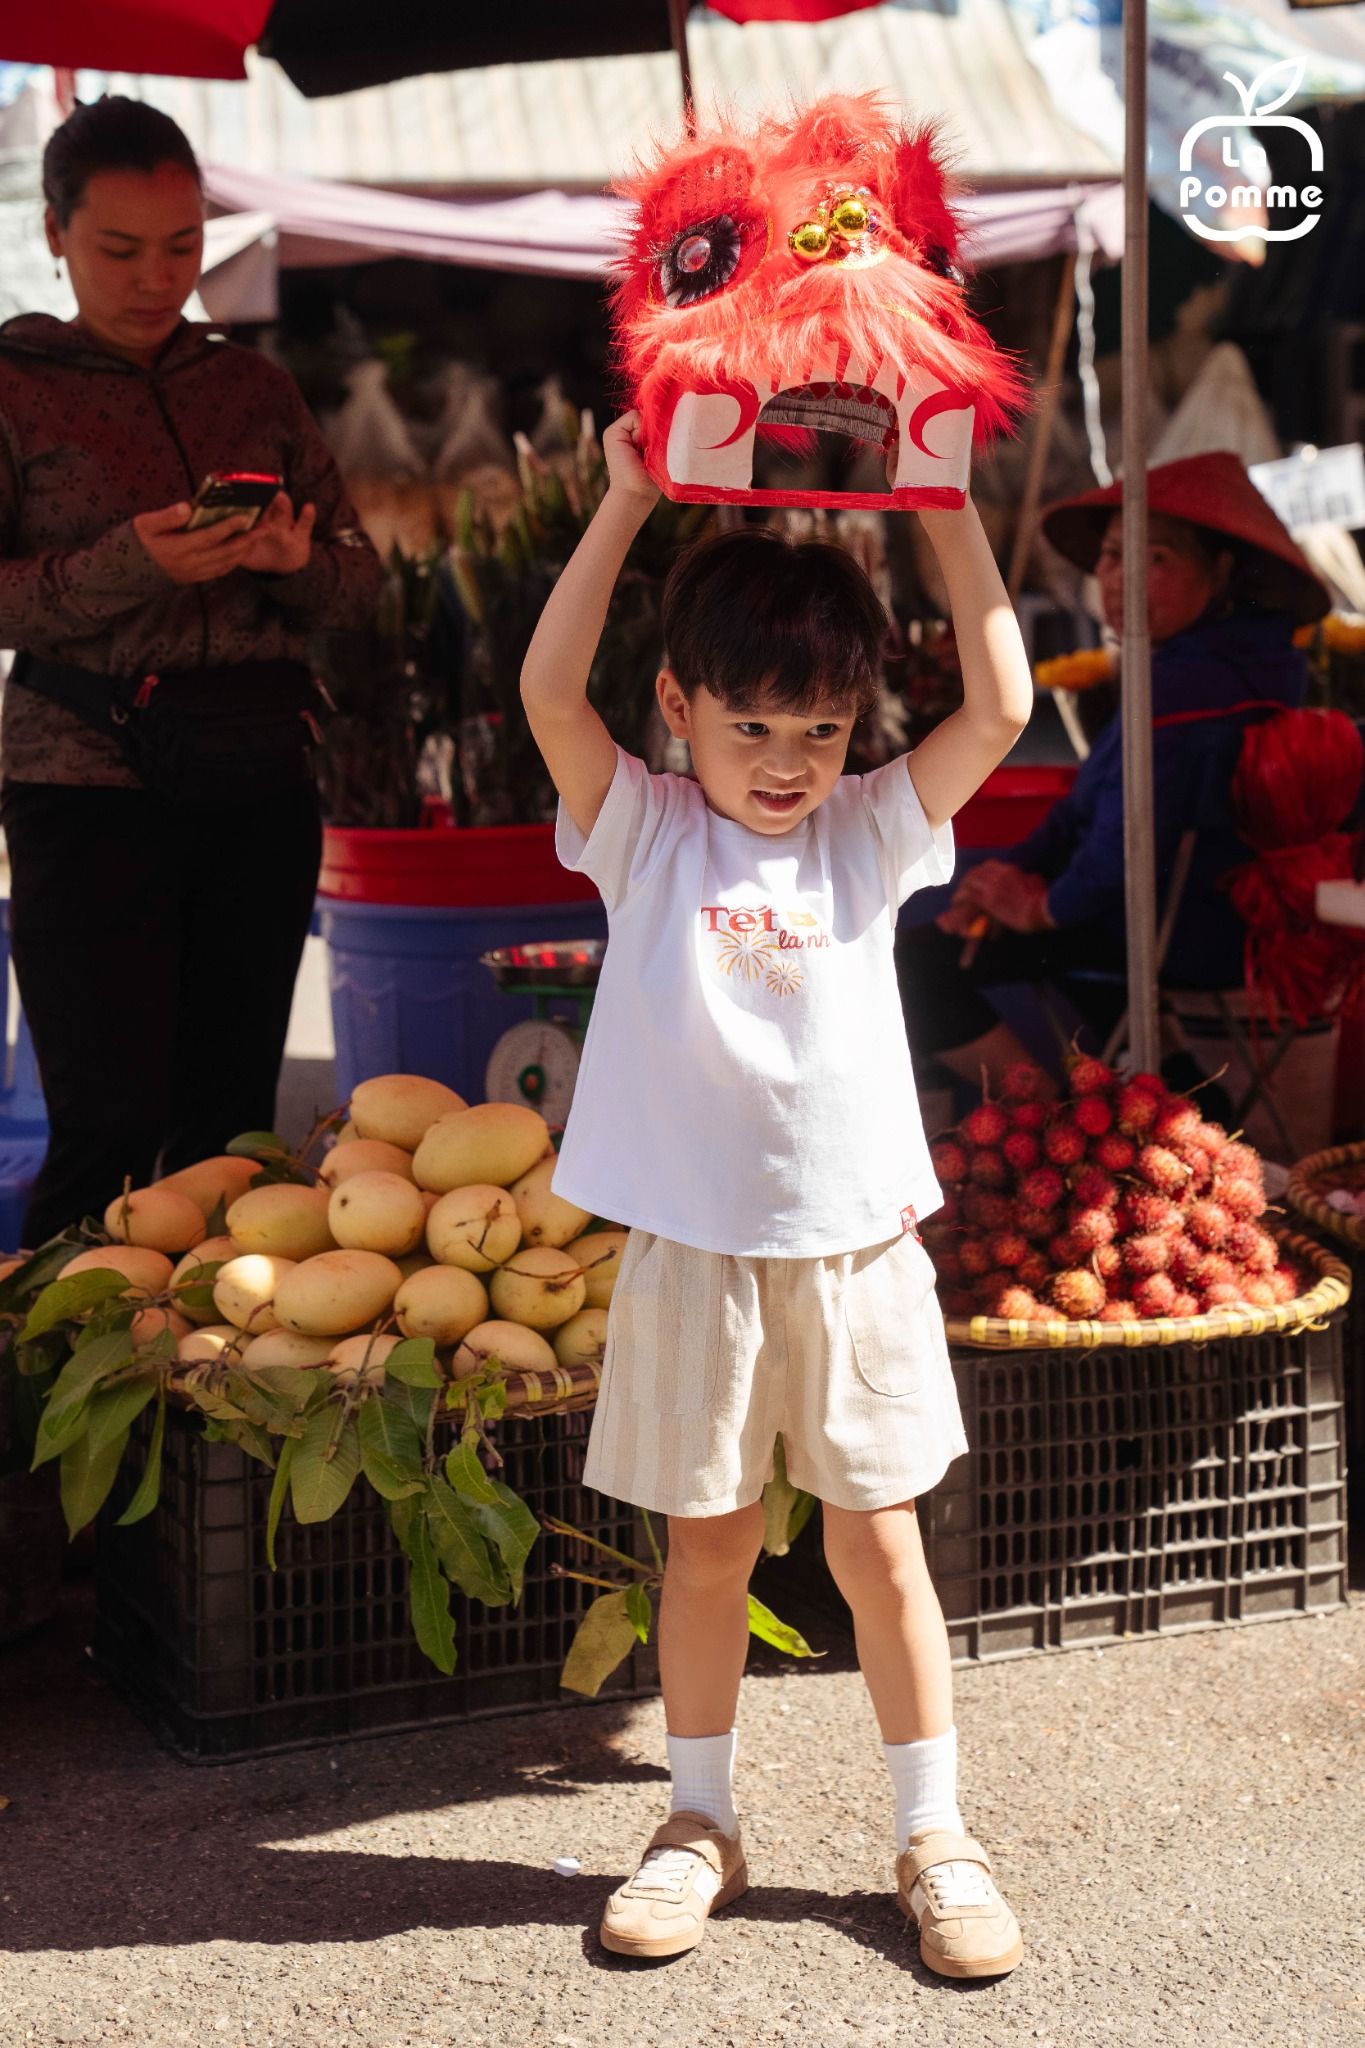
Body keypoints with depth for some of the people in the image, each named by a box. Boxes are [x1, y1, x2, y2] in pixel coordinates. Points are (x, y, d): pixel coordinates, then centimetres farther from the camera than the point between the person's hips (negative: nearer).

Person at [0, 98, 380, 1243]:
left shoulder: (253, 387, 14)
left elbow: (361, 584, 14)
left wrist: (300, 562, -9)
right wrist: (126, 567, -19)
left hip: (260, 778, 4)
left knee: (232, 1115, 5)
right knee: (114, 1128, -9)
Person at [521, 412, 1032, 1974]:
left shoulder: (874, 835, 3)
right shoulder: (643, 835, -1)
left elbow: (1001, 707, -8)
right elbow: (548, 690, -16)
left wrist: (946, 507, -9)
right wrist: (628, 500, -18)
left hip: (856, 1245, 1)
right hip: (694, 1248, -1)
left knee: (880, 1544, 8)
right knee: (707, 1545, 11)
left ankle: (933, 1837, 20)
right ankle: (701, 1826, 27)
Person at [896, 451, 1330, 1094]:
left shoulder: (1183, 690, -27)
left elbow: (1128, 843, -31)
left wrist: (1044, 907, -11)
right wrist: (1018, 870, -1)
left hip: (1188, 937, -11)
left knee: (920, 963, -14)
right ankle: (1176, 1086, 33)